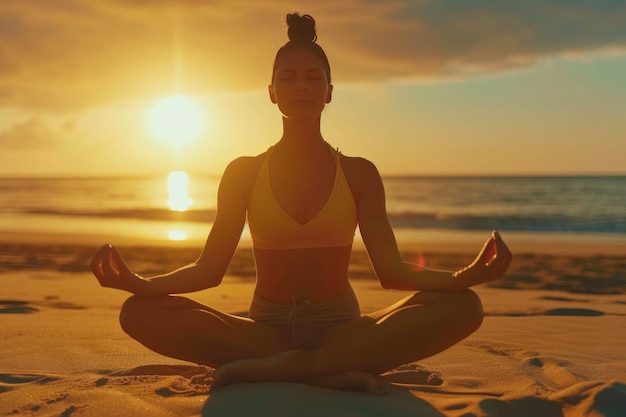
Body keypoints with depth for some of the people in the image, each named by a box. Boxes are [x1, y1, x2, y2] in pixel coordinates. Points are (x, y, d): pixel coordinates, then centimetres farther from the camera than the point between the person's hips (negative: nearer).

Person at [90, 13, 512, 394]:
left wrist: (465, 276, -22)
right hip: (268, 327, 0)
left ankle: (273, 368, -31)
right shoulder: (244, 173, 6)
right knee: (141, 313, -27)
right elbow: (209, 268, 1)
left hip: (340, 328, 1)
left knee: (463, 306, -27)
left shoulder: (359, 174, 6)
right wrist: (140, 282, -19)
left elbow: (391, 271, -2)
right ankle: (331, 371, -31)